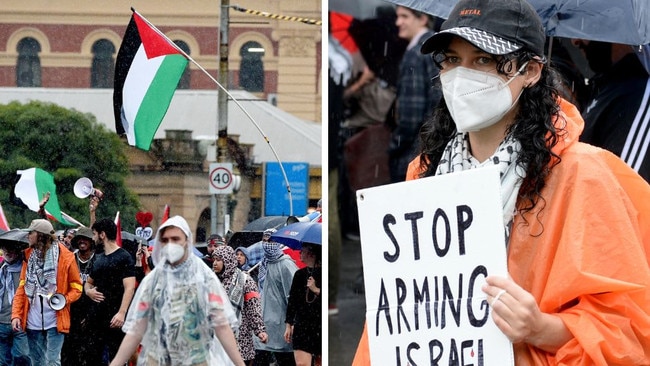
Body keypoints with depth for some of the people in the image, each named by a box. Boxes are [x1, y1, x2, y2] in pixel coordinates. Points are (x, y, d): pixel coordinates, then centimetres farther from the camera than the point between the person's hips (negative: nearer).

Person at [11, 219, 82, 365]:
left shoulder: (65, 257, -5)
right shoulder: (29, 256, 8)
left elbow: (76, 287, 0)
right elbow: (22, 288, 8)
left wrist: (64, 299, -19)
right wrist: (16, 314, -2)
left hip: (55, 321, -5)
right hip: (33, 322, 5)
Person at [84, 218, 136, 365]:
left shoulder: (124, 257, -7)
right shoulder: (99, 258, 16)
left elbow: (129, 288, -15)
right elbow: (89, 281, 29)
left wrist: (121, 313, -25)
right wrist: (88, 290, 4)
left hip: (115, 319, -8)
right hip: (97, 317, 8)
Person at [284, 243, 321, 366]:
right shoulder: (300, 274, 10)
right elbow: (292, 301, 13)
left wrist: (317, 290, -16)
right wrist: (288, 325, 11)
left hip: (322, 325, -2)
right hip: (302, 325, 3)